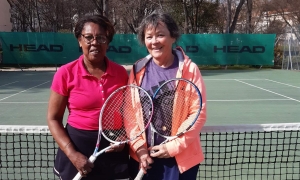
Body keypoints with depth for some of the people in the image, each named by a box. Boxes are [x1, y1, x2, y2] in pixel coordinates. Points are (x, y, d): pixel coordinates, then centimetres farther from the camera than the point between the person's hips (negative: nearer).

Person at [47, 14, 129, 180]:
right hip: (78, 145, -2)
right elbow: (53, 119, -4)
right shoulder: (66, 73, -8)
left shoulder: (120, 73, -2)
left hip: (114, 150, 2)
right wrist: (72, 154, -13)